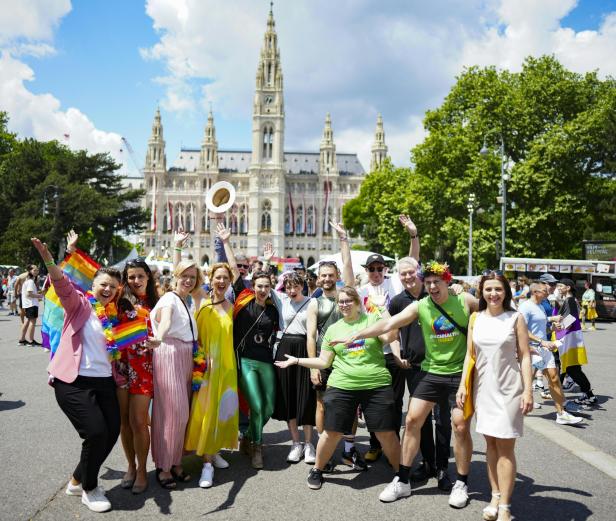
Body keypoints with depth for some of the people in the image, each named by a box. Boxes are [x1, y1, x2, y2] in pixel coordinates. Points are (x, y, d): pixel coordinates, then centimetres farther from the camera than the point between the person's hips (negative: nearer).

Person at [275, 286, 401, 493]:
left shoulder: (372, 319, 4)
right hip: (341, 387, 2)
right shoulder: (333, 329, 11)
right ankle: (317, 470, 25)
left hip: (377, 386, -1)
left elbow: (389, 337, -10)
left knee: (387, 433, 1)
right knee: (332, 432, 3)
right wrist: (296, 361, 6)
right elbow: (324, 362, 12)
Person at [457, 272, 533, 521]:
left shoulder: (515, 318, -3)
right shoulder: (475, 318, 5)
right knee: (490, 443, 10)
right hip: (483, 388, 3)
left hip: (509, 389, -3)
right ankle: (495, 497, 21)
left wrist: (528, 391, -10)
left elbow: (525, 357, -4)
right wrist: (462, 385, 3)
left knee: (505, 446, -2)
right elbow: (469, 355, 9)